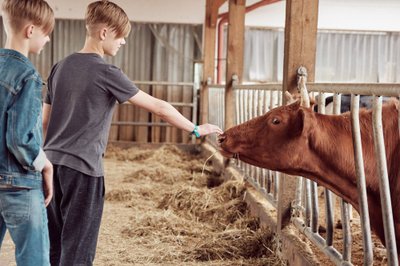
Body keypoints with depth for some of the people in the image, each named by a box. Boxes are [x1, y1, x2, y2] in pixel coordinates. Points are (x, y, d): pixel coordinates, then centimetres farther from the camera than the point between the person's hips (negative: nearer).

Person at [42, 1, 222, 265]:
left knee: (56, 245, 14)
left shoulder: (61, 67, 10)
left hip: (52, 162, 7)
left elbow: (44, 121, 15)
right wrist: (196, 129, 3)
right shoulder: (107, 72, -10)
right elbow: (159, 107, -8)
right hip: (82, 166, -7)